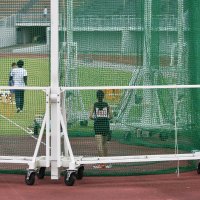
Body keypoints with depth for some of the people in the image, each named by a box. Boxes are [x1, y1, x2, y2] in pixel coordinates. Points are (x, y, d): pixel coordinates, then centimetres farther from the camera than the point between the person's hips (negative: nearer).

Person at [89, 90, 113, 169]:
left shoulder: (94, 105, -1)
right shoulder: (107, 105, 3)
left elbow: (90, 116, -6)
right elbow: (111, 116, 0)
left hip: (97, 125, -3)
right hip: (105, 124, 3)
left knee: (99, 144, -8)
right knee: (104, 143, 18)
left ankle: (102, 163, -19)